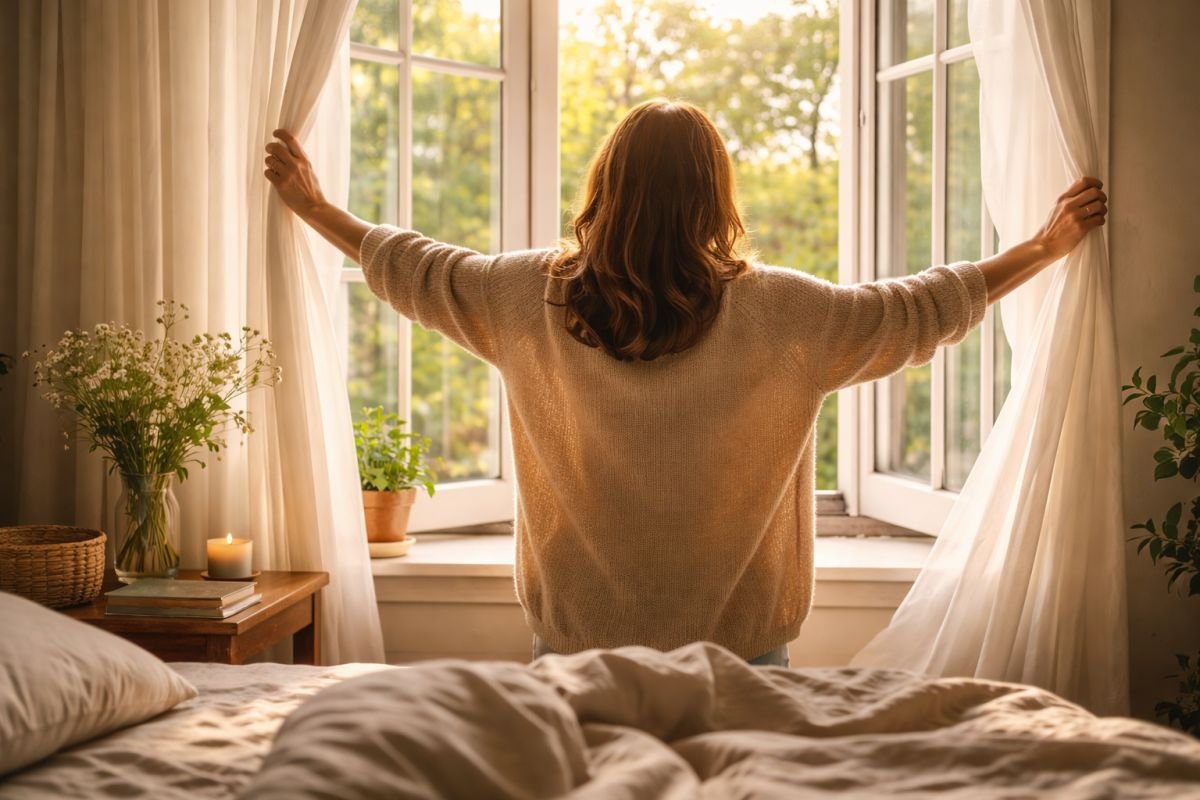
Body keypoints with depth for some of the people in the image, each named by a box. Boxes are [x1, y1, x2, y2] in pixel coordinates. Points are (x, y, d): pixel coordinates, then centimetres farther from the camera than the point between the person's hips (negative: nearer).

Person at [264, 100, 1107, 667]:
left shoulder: (540, 297, -8)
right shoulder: (774, 311, -13)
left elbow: (415, 270, 6)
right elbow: (923, 309, -5)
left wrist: (315, 205, 22)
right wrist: (1047, 246, 8)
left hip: (577, 640, 2)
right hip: (737, 642, -1)